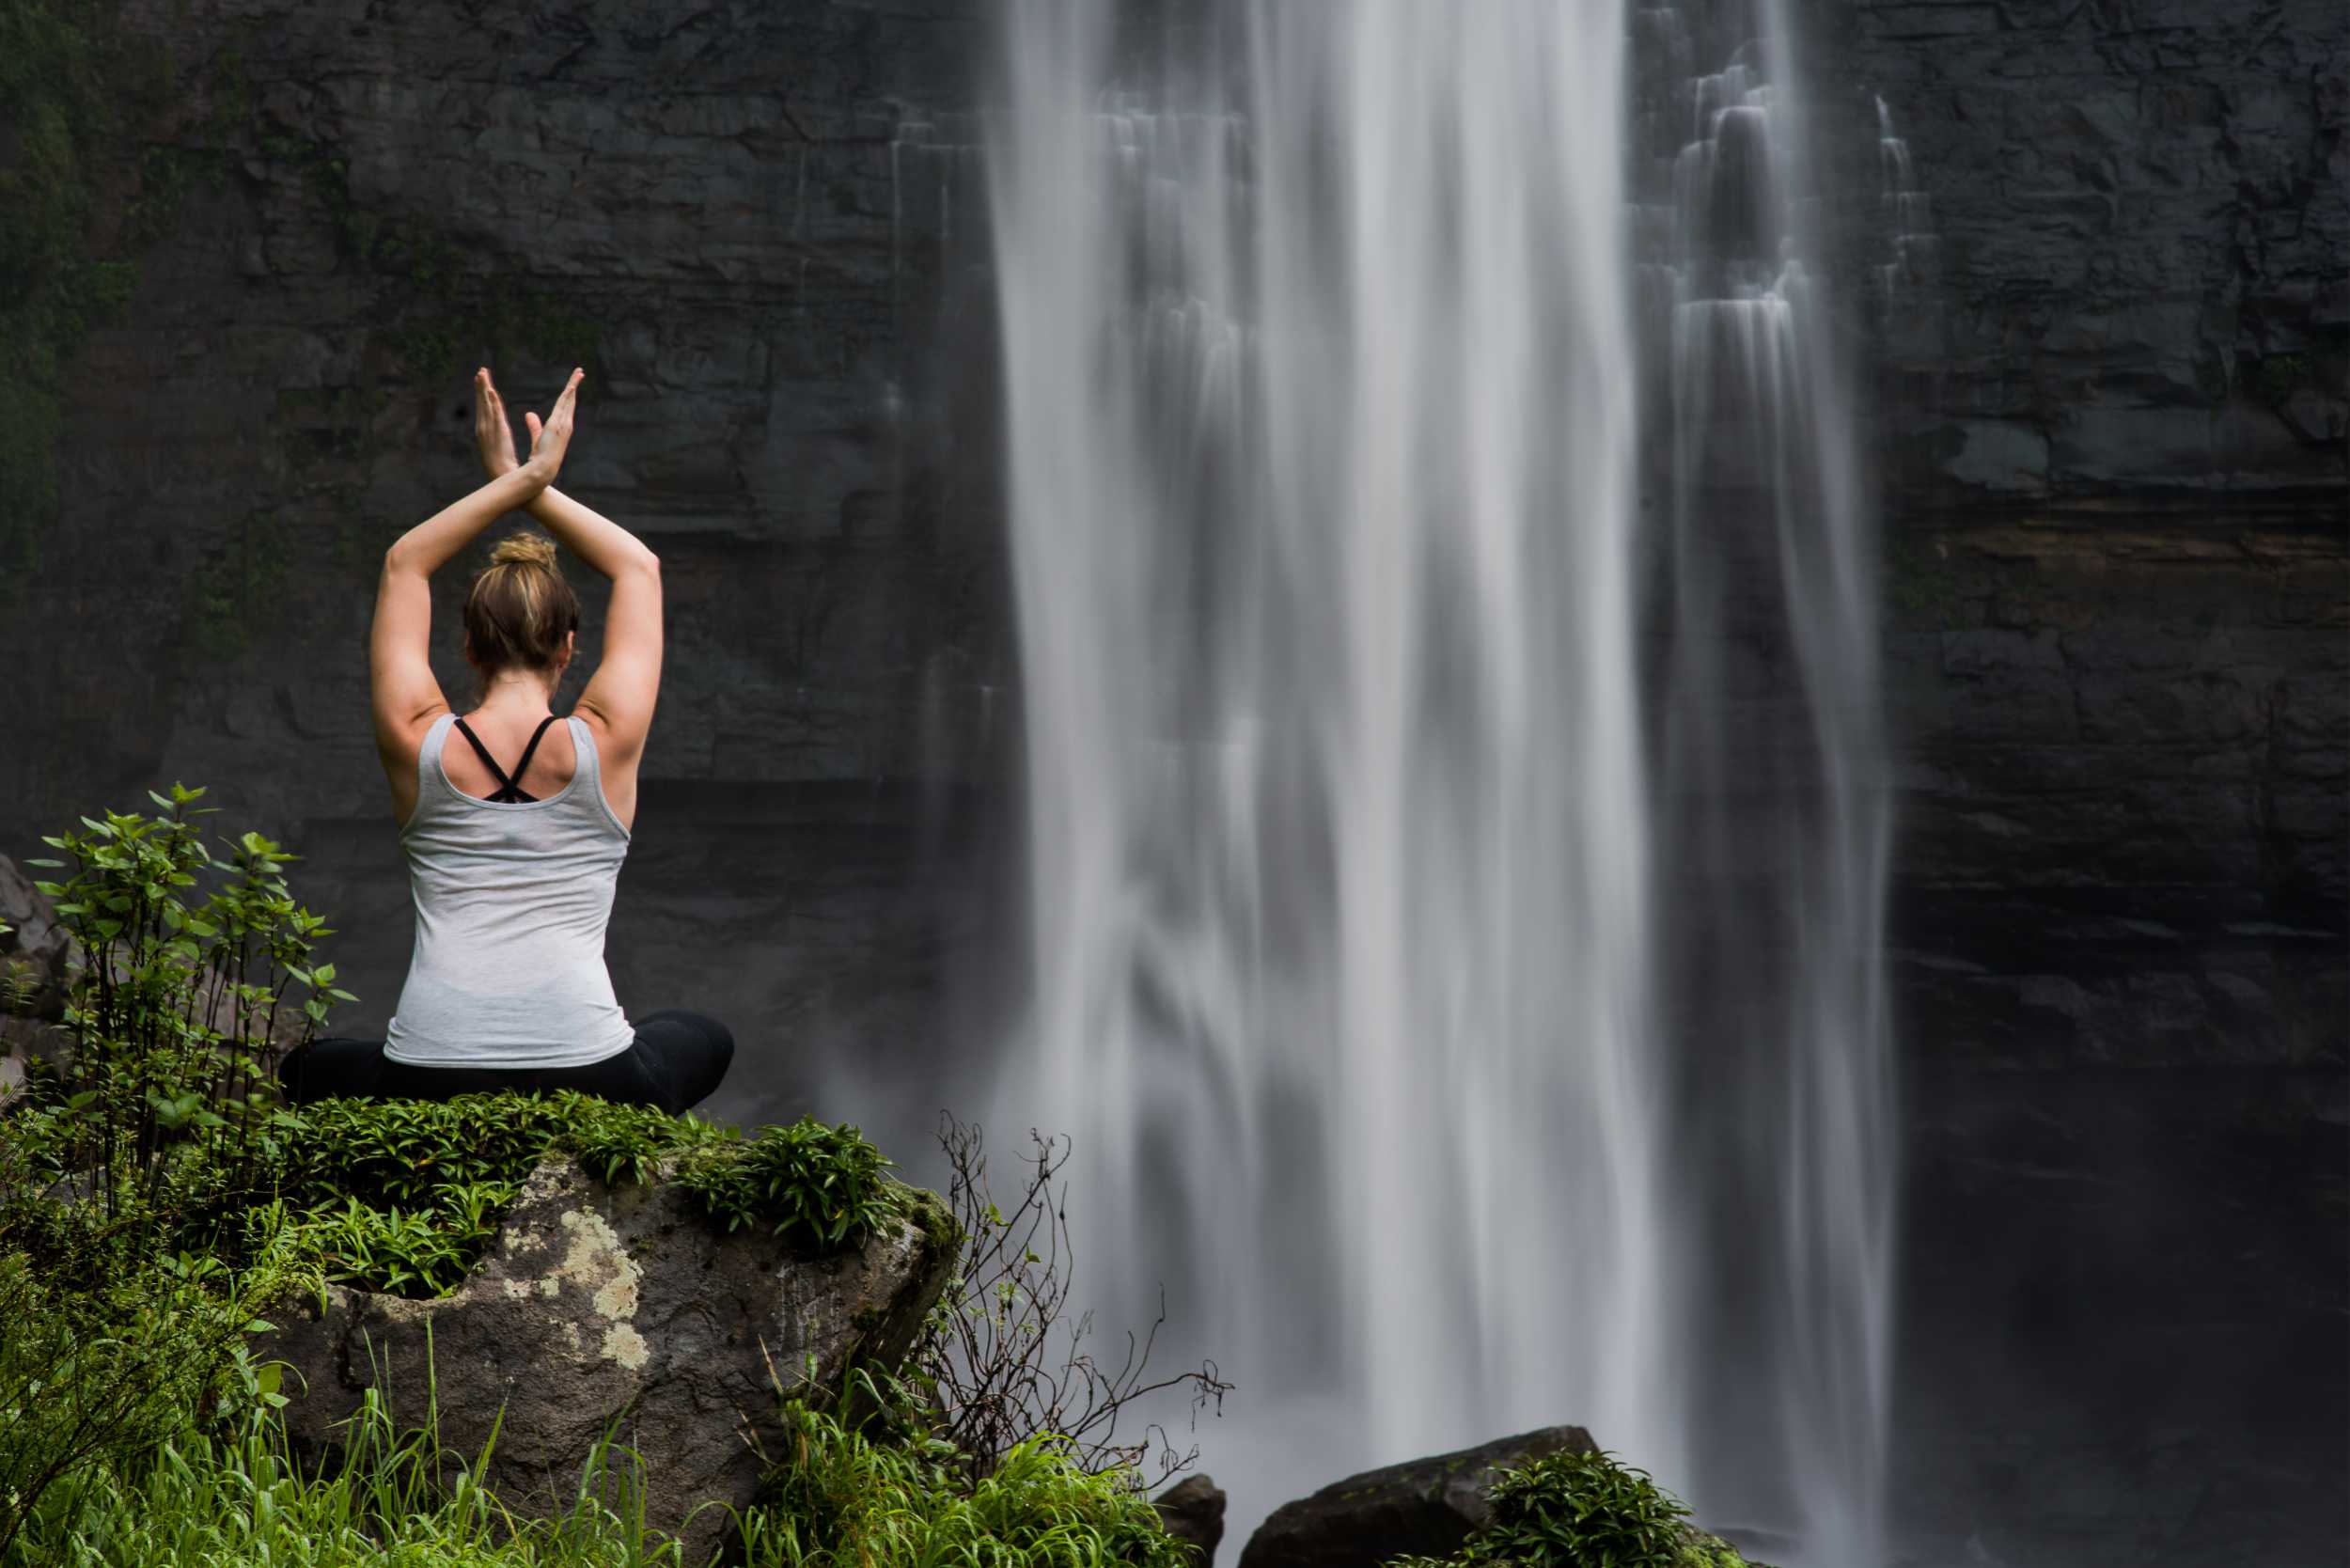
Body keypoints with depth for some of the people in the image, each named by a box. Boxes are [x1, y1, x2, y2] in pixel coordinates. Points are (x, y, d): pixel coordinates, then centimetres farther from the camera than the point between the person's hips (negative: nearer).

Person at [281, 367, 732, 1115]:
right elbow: (639, 568, 19)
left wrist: (514, 481, 19)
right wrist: (539, 488, 21)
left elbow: (403, 564, 20)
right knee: (703, 1039, 36)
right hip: (587, 1082, 0)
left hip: (426, 1091, 0)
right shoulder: (606, 745, 2)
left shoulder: (419, 745, 3)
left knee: (306, 1068, 35)